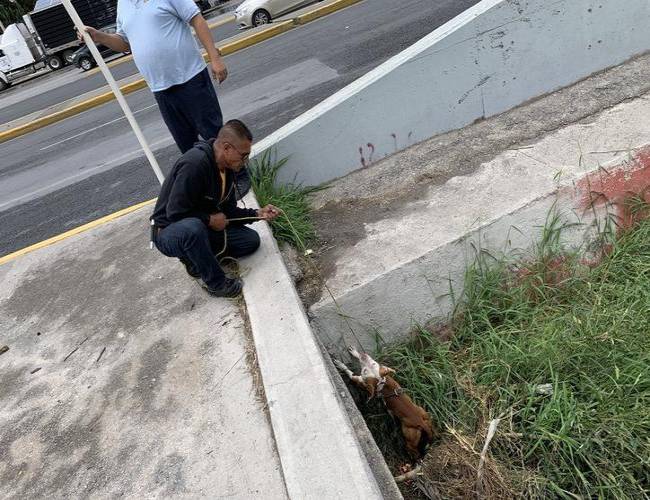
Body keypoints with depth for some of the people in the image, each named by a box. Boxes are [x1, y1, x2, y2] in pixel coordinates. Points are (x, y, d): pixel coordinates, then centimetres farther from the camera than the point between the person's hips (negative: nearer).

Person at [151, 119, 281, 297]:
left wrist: (258, 214, -9)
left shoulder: (227, 168, -1)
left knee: (251, 240, -3)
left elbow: (228, 211, 4)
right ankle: (216, 283, -18)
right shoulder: (195, 163, -29)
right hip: (169, 232, -7)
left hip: (202, 228, 8)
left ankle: (196, 259, 5)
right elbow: (175, 213, -28)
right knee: (192, 228, -42)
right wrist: (209, 219, -21)